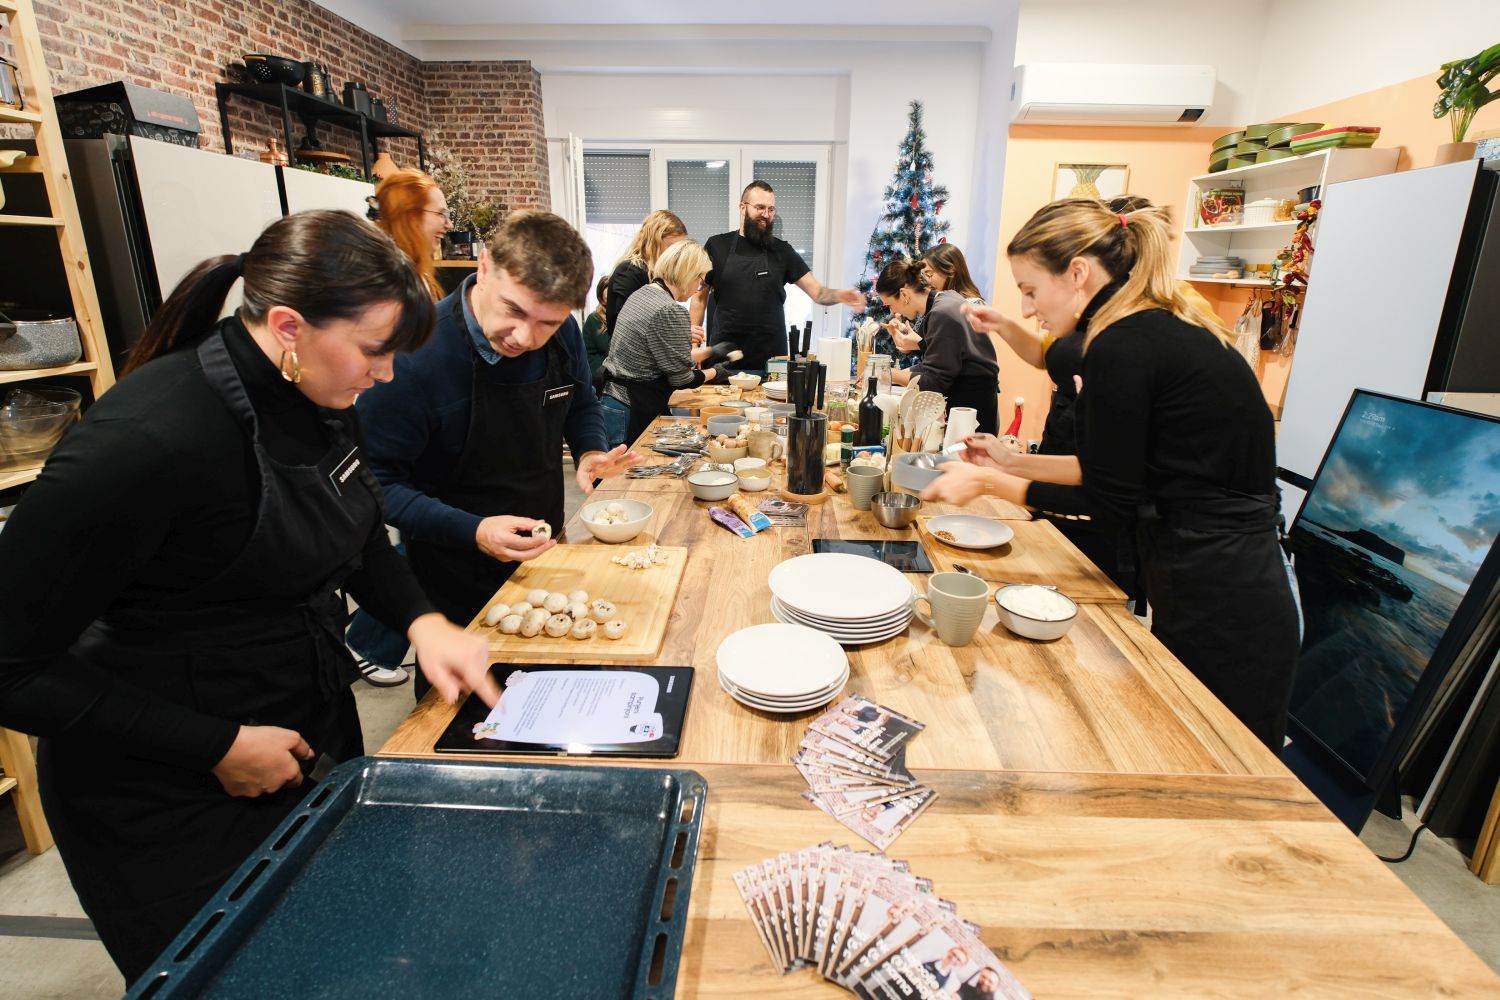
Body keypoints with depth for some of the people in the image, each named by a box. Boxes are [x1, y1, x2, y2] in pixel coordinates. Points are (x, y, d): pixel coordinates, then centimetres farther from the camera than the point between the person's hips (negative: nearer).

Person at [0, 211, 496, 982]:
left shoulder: (316, 398, -8)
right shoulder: (147, 439, -30)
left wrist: (421, 621, -7)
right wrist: (219, 748, -21)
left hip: (316, 741, 7)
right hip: (170, 797, -6)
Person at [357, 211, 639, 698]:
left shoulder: (563, 335, -11)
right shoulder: (413, 355, -28)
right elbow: (379, 480, -21)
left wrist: (590, 452, -14)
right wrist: (472, 532, -33)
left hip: (544, 553, 5)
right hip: (457, 587, -5)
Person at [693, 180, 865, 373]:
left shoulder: (782, 251, 7)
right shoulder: (717, 246, 4)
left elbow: (817, 292, 2)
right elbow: (700, 297, 6)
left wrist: (840, 295, -20)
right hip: (724, 356, -1)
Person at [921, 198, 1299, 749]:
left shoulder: (1123, 346, -19)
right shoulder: (1169, 329, 9)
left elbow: (1113, 500, -14)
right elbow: (1124, 469, 14)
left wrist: (988, 482, -7)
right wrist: (1014, 465, 15)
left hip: (1217, 613, -9)